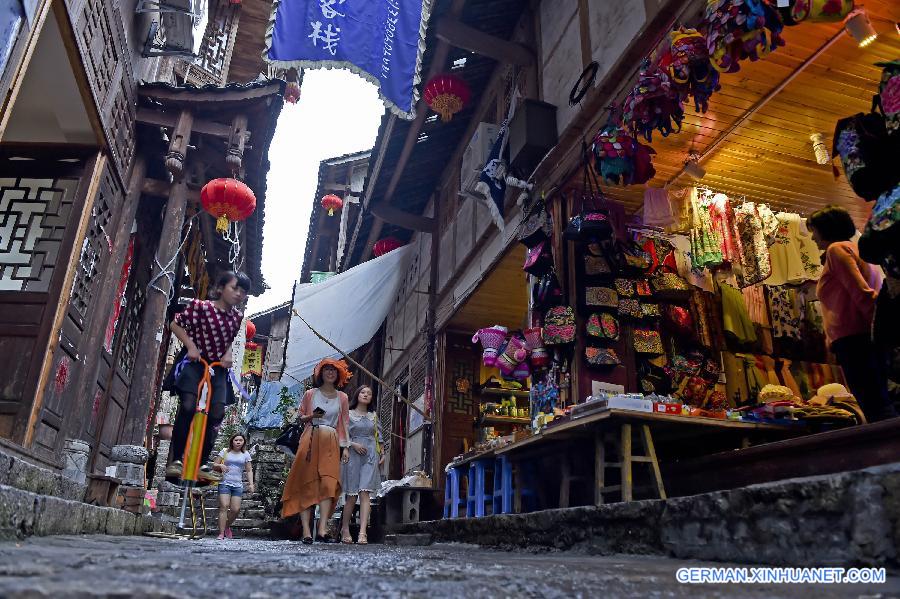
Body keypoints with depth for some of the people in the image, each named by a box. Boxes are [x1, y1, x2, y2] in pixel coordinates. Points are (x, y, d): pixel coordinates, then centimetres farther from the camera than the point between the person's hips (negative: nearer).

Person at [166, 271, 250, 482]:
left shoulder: (237, 317, 3)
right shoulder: (201, 306, -13)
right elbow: (175, 324, -3)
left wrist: (228, 354, -1)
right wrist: (190, 345, -15)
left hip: (218, 368, 4)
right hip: (195, 363, -4)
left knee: (216, 413, -6)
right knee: (188, 406, -19)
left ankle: (202, 464, 3)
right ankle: (177, 459, -7)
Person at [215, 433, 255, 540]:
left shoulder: (245, 454, 10)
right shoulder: (225, 451, 7)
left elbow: (249, 470, 10)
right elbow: (214, 465, 9)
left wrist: (251, 484, -1)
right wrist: (220, 465, -14)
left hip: (238, 485, 2)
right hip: (225, 483, -2)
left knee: (236, 509, -5)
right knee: (224, 506, -14)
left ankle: (227, 526, 23)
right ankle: (221, 533, -9)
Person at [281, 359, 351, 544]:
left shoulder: (342, 397, 14)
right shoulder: (310, 394, 10)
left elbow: (344, 423, 13)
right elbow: (301, 417, 14)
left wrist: (345, 446, 4)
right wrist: (312, 416, -7)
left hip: (331, 443, 1)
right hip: (310, 439, -1)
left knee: (329, 484, -13)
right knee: (307, 484, -6)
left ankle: (322, 530, -17)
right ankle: (306, 531, -6)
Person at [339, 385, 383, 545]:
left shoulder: (373, 416, 17)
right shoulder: (348, 414, 7)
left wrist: (382, 454, 11)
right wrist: (353, 444, -12)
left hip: (371, 456, 2)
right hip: (353, 455, -2)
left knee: (365, 493, -10)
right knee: (352, 495, 1)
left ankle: (362, 532, -16)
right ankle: (345, 529, 19)